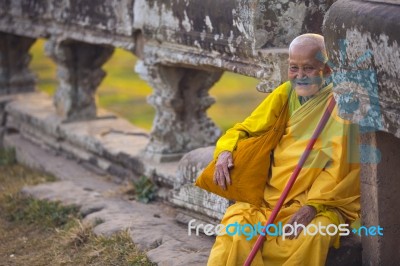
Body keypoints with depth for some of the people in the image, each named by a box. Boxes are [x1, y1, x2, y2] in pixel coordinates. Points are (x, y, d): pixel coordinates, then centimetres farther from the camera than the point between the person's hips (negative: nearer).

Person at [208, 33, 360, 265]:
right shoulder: (285, 94, 11)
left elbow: (341, 165, -7)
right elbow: (246, 129, 16)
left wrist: (312, 206, -19)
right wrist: (225, 151, -7)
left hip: (322, 201, -3)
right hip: (272, 196, 3)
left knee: (312, 236, -35)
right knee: (236, 226, -26)